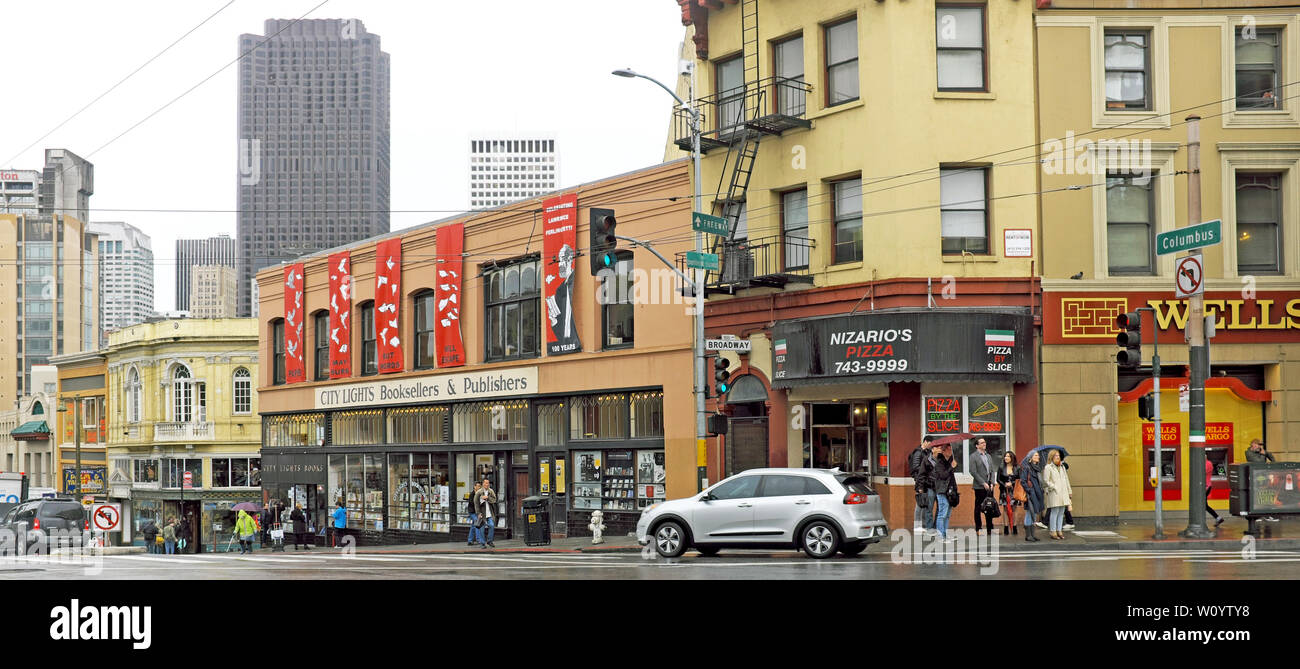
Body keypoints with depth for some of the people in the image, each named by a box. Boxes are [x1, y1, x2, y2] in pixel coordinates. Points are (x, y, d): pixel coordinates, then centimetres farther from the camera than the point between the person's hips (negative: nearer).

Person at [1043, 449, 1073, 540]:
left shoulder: (1062, 467, 19)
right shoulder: (1048, 467, -1)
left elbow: (1066, 480, 22)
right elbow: (1046, 481, -8)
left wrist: (1069, 492, 19)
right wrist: (1054, 488, -11)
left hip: (1063, 494, 6)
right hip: (1054, 494, -6)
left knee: (1061, 513, 6)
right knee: (1054, 512, -8)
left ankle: (1059, 531, 11)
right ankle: (1052, 532, -4)